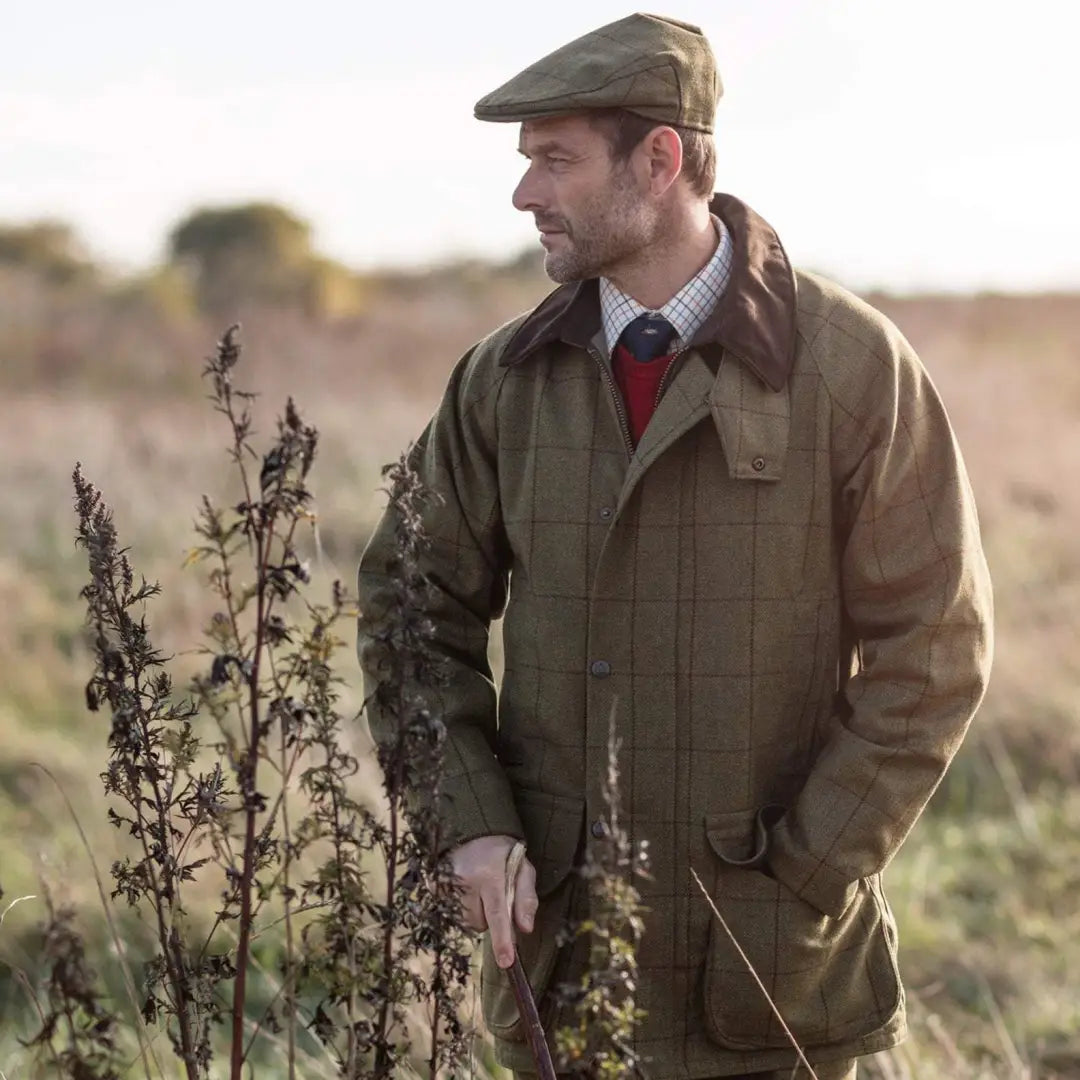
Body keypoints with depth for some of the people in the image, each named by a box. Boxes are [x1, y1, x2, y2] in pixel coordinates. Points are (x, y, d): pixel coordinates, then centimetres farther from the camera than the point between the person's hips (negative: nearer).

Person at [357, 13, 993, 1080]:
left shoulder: (851, 364, -8)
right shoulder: (507, 378, 3)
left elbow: (930, 652, -6)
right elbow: (413, 608, 8)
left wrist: (801, 883, -10)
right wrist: (471, 822, -6)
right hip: (559, 942, 3)